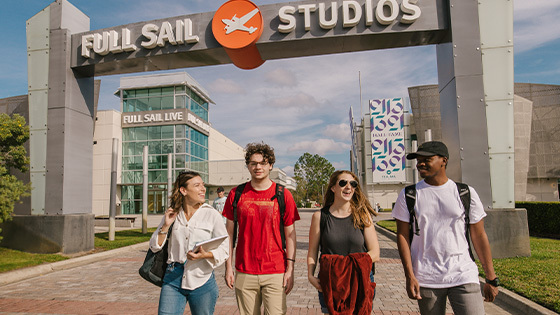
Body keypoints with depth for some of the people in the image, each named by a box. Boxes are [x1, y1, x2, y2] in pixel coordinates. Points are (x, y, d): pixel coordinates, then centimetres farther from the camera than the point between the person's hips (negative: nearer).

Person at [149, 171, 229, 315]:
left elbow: (224, 249, -3)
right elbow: (155, 247, 9)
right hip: (173, 279, 2)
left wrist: (206, 255, -22)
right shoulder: (171, 215, 5)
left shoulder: (212, 215, -5)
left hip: (202, 281, -1)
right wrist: (166, 225, -6)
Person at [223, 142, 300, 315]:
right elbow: (229, 233, 6)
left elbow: (290, 235, 1)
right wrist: (228, 267, 3)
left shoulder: (283, 195, -1)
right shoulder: (236, 194, 2)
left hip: (275, 272, -1)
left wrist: (290, 269, -4)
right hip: (244, 273, 2)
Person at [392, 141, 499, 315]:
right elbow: (402, 236, 0)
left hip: (463, 276, 0)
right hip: (426, 280, 0)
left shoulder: (466, 194, 3)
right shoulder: (408, 196, 1)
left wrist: (491, 279, 6)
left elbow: (479, 236, 5)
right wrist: (409, 276, -6)